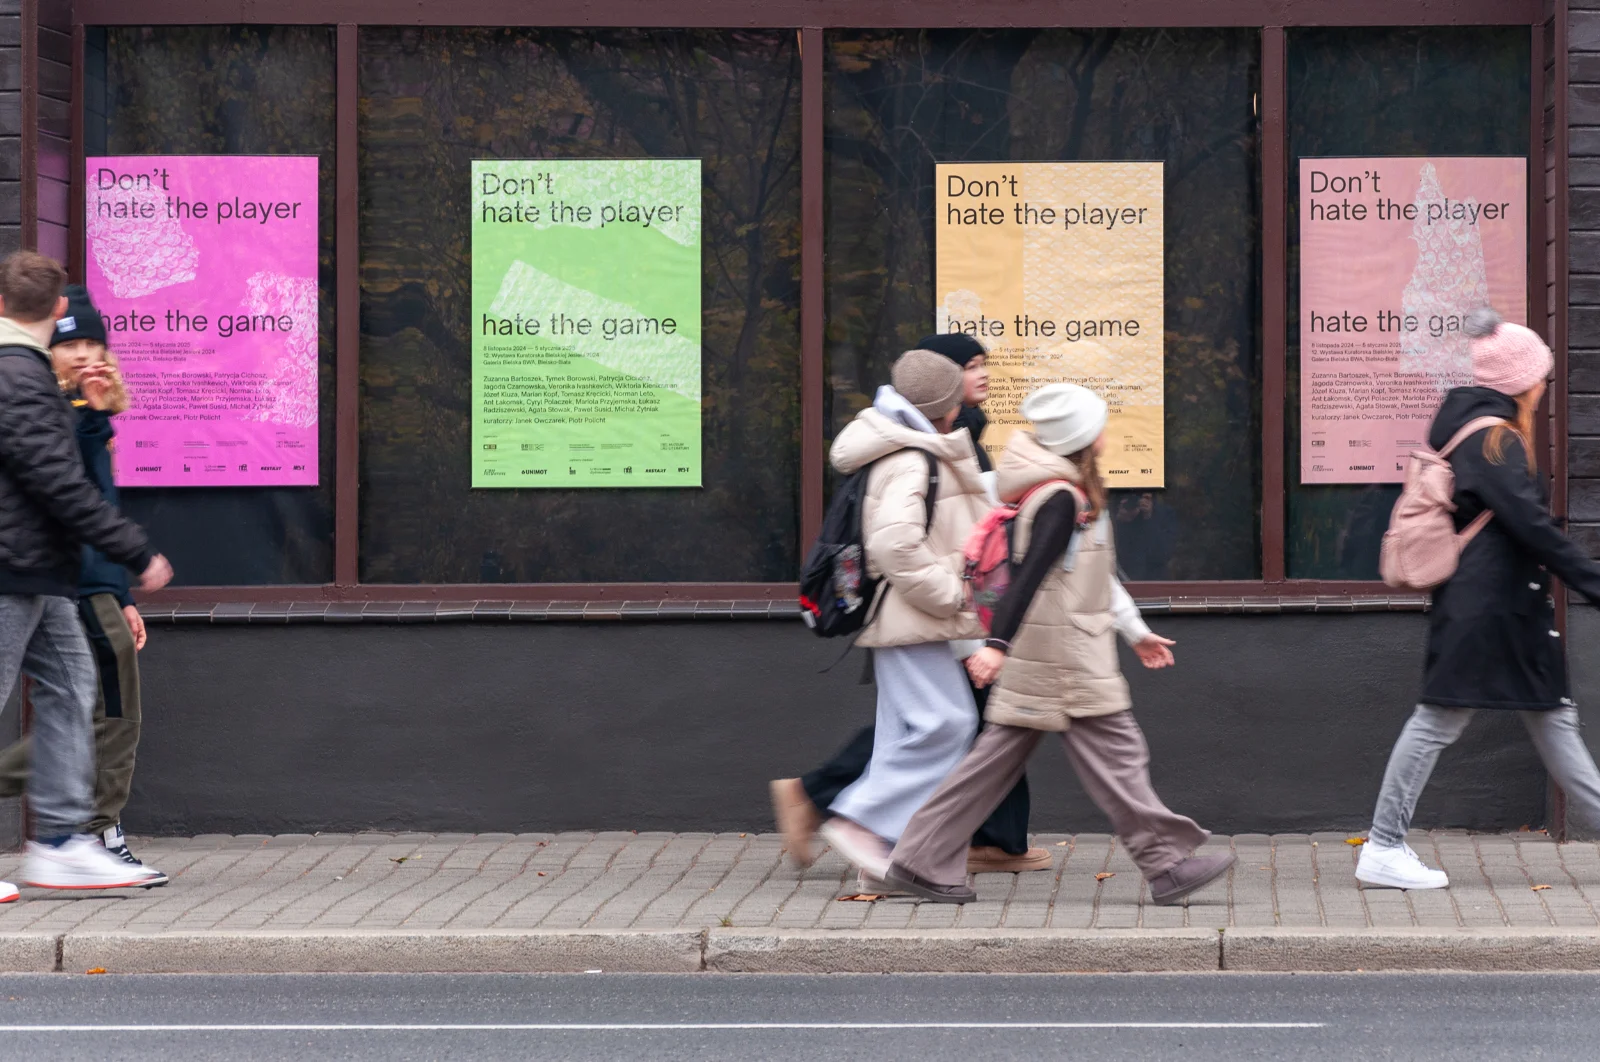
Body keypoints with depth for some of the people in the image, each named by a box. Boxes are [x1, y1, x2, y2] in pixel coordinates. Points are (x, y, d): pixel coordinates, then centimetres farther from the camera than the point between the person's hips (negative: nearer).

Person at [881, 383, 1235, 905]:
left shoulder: (1068, 493, 17)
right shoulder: (1061, 500, -15)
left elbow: (1093, 573, 26)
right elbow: (1029, 575, -25)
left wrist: (1135, 631, 31)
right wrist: (997, 643, -33)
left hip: (1059, 657, 10)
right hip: (1064, 659, -10)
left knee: (999, 757, 8)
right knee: (1115, 753, -2)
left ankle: (923, 860, 8)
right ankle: (1166, 864, 5)